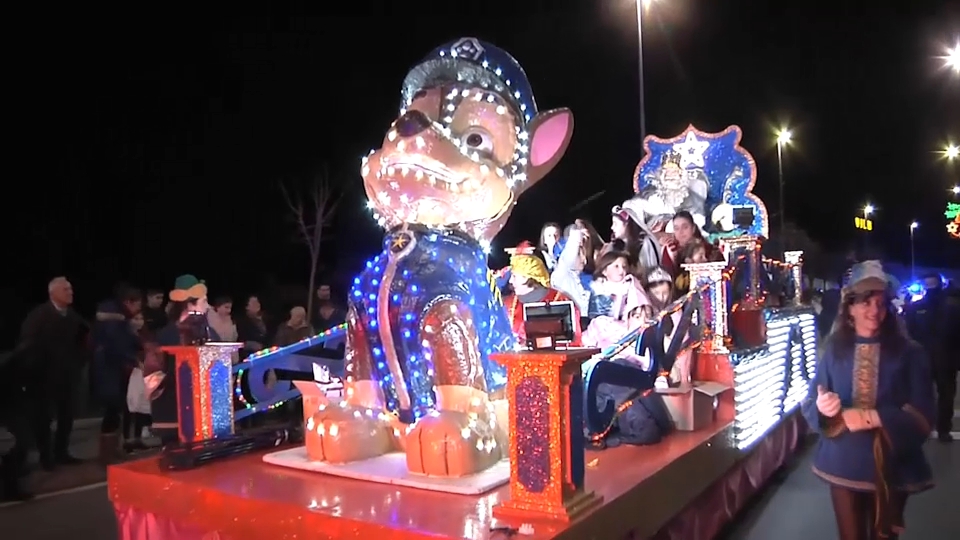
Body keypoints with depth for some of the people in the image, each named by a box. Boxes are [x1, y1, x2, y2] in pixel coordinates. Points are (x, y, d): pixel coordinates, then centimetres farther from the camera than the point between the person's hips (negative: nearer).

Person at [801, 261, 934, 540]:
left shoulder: (909, 353, -4)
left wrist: (873, 418, -23)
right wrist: (822, 407, -23)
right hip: (843, 465, 1)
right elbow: (809, 403, 0)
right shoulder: (834, 350, -1)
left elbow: (921, 414, -10)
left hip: (891, 468, -1)